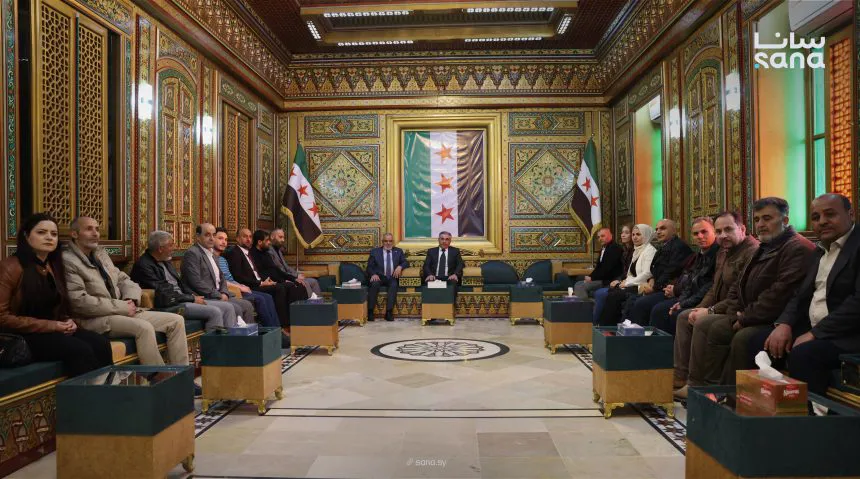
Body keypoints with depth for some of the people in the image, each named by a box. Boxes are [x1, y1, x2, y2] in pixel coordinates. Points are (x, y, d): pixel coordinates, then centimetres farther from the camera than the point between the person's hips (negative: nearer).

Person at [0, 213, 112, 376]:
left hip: (54, 329, 6)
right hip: (25, 336, -6)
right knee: (80, 350, -31)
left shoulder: (54, 266, 13)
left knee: (101, 343, -22)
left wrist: (68, 322, -1)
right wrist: (49, 326, -17)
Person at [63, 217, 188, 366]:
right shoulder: (67, 260, -9)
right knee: (144, 327, -34)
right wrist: (122, 306, -16)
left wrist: (130, 300, -3)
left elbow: (124, 280, 20)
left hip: (123, 312, 8)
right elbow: (80, 302, -19)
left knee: (176, 320, -6)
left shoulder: (101, 253, 17)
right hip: (95, 319, -8)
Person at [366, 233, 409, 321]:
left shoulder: (398, 251, 18)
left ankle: (389, 312, -33)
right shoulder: (375, 251, 13)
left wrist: (400, 266, -14)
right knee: (374, 284, -33)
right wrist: (373, 274, -15)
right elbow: (369, 267, 7)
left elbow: (406, 262, 9)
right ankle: (370, 312, -28)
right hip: (379, 277, 0)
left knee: (394, 285, -33)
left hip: (392, 278, 1)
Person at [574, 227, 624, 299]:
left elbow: (607, 269, -19)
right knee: (578, 284, 3)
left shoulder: (615, 248, -12)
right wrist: (590, 277, -1)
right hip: (601, 279, 10)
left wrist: (592, 278, -14)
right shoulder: (603, 249, 17)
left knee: (580, 287, -20)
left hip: (609, 281, -10)